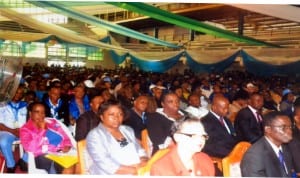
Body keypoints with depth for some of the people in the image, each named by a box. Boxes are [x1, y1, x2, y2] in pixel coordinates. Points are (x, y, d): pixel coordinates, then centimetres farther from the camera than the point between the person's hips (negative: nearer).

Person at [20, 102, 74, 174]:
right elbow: (30, 148, -13)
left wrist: (67, 146, -7)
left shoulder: (52, 122, 15)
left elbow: (65, 137, 15)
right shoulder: (25, 129, 4)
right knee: (52, 163, -36)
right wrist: (42, 130, -10)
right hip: (41, 157, -3)